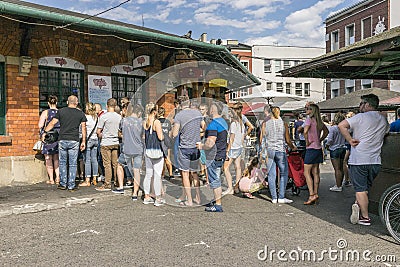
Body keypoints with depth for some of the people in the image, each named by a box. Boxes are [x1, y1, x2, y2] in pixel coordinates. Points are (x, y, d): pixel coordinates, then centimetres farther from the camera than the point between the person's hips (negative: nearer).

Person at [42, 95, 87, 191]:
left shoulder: (61, 111, 3)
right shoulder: (81, 113, 4)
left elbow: (52, 123, 4)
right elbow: (83, 128, 4)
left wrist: (44, 133, 14)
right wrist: (83, 141, 9)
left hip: (62, 140, 1)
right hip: (74, 141, -1)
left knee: (62, 162, 13)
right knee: (72, 164, 4)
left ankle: (63, 184, 17)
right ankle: (71, 186, 8)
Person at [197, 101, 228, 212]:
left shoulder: (213, 124, -19)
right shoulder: (223, 122, 12)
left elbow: (210, 144, -27)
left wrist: (201, 146, -8)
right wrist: (204, 143, 21)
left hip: (214, 156, -10)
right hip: (221, 155, 10)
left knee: (214, 181, -2)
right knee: (216, 180, 19)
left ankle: (218, 206, 4)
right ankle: (217, 201, 28)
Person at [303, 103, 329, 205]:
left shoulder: (309, 119, -12)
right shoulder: (319, 120, 12)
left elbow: (305, 131, -28)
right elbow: (326, 131, 26)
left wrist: (307, 142, -15)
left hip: (311, 148, -8)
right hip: (318, 148, 8)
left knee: (307, 172, -4)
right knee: (315, 173, 11)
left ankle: (312, 195, -8)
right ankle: (315, 194, 15)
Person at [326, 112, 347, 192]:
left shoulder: (333, 128, -15)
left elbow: (330, 140, -17)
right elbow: (346, 139, 10)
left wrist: (327, 145, 1)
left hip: (335, 149, -7)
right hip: (343, 149, 7)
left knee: (337, 169, -4)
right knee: (341, 168, 14)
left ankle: (338, 186, -1)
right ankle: (340, 184, 25)